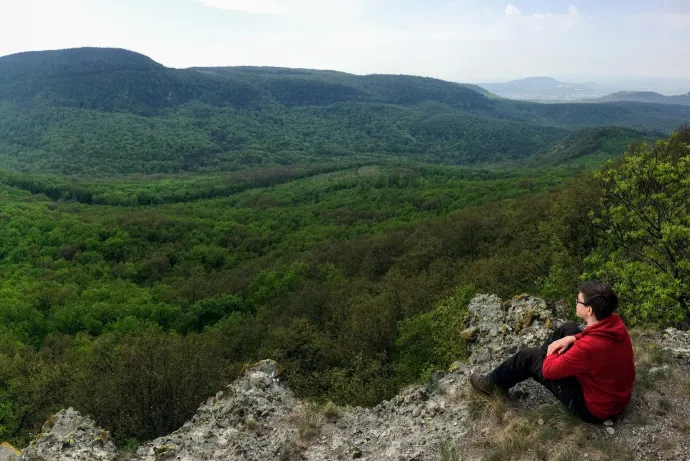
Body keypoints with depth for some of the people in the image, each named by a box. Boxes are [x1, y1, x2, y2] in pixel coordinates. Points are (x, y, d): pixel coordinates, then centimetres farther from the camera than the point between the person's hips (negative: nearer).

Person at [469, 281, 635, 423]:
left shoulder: (589, 347, -37)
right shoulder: (614, 322, -14)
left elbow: (549, 370, -24)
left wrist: (552, 351, -2)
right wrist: (572, 339, -4)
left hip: (594, 408, -7)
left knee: (529, 357, -2)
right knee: (568, 329, 12)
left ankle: (494, 383, 24)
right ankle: (542, 356, 37)